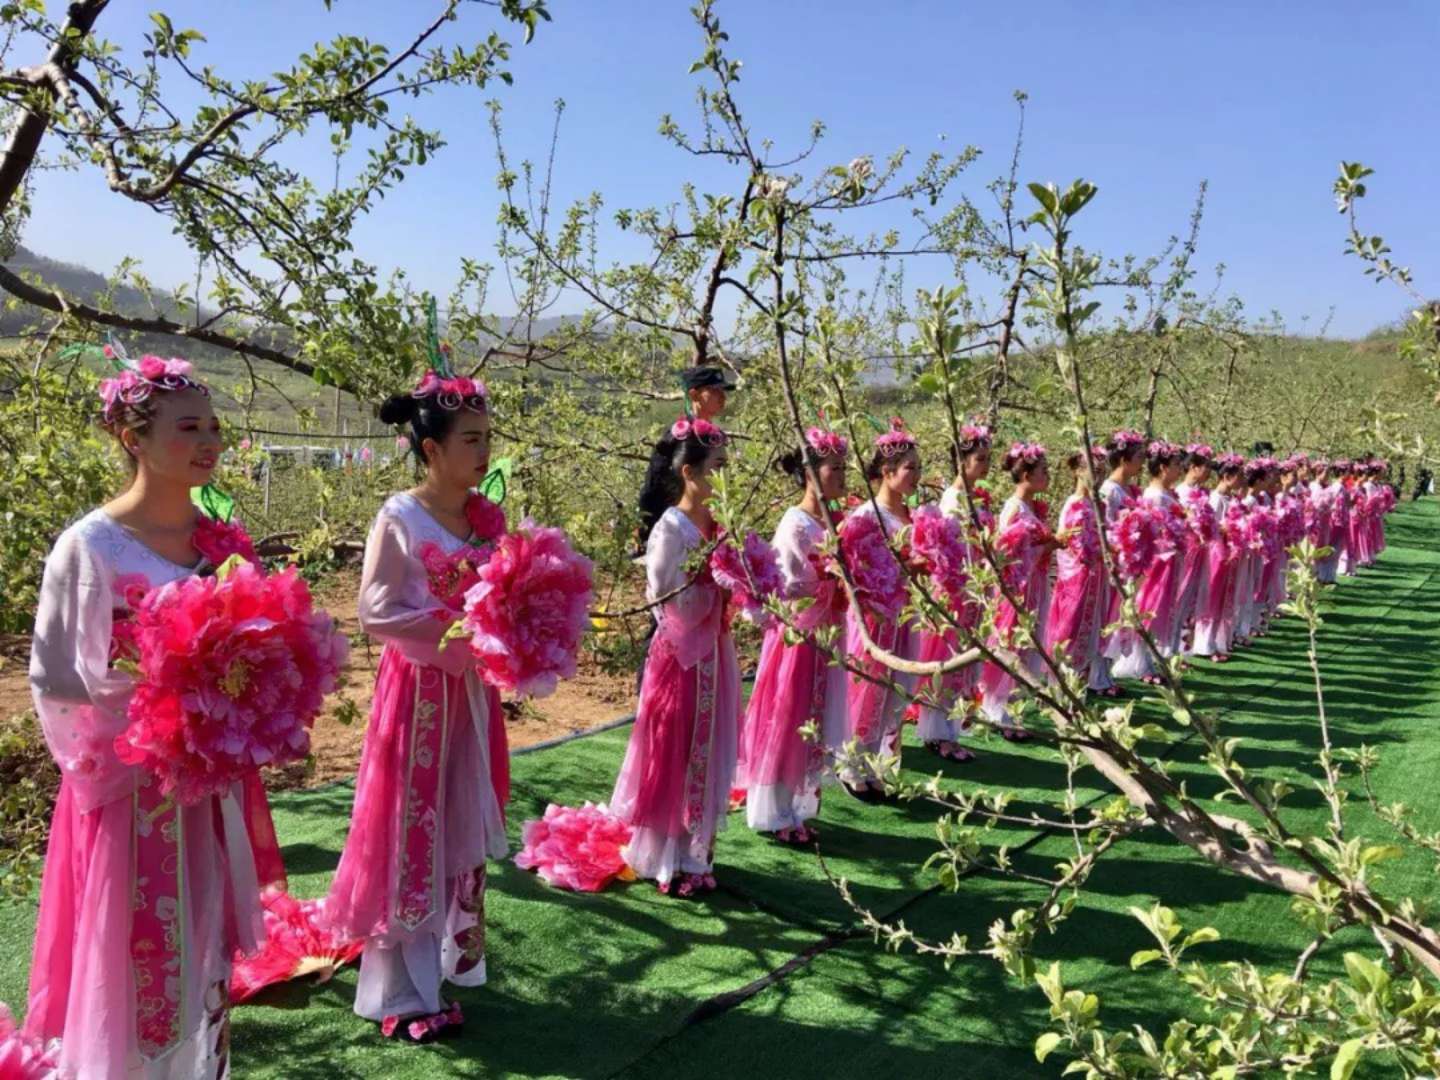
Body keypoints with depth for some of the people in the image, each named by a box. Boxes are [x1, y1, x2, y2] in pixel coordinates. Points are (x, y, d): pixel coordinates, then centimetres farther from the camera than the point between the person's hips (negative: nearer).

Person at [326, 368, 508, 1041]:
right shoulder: (399, 519, -12)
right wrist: (456, 627, -21)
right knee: (411, 835, 2)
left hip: (472, 689, 6)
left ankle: (453, 960, 31)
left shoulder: (487, 517, 5)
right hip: (419, 689, -6)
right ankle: (399, 994, 15)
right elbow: (375, 615, -15)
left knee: (465, 828, 14)